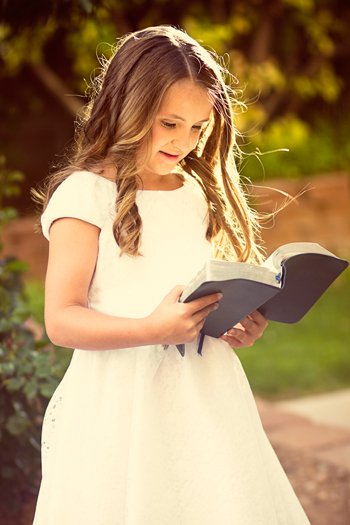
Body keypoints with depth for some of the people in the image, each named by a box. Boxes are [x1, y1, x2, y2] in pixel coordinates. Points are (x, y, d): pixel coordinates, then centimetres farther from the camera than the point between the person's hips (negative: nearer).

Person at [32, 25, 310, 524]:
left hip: (206, 397, 5)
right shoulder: (85, 193, -6)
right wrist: (155, 329, -27)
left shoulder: (201, 193, 13)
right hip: (121, 403, -5)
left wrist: (243, 322, 1)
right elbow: (61, 320, -13)